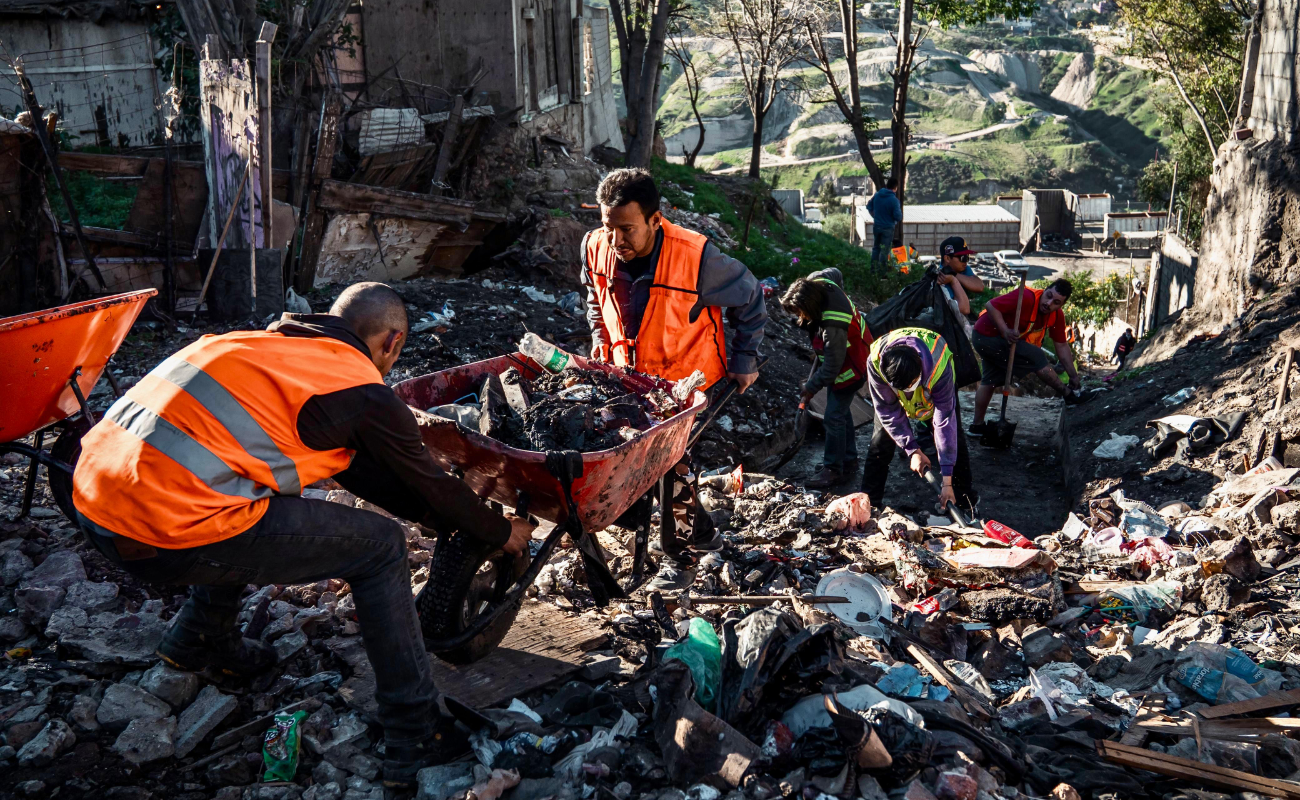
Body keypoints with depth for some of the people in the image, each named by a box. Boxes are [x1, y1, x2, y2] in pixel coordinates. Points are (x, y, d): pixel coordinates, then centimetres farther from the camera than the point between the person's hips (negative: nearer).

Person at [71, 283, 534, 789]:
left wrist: (452, 519, 37)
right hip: (169, 534, -9)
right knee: (380, 547, 4)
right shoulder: (363, 395, 0)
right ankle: (414, 739, 11)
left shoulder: (271, 343, 23)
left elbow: (359, 469, 31)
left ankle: (199, 640, 44)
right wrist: (501, 532, 32)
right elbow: (431, 485, 13)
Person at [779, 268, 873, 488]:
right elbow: (834, 273, 9)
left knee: (834, 417, -6)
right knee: (841, 410, 21)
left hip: (850, 368, -10)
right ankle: (849, 460, 35)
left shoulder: (833, 326, -41)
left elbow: (831, 368, -32)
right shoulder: (818, 281, -18)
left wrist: (811, 388, -19)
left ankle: (833, 471, 6)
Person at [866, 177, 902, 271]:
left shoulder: (877, 195, -2)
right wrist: (899, 219, 1)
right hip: (888, 228, -5)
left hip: (876, 226, 5)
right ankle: (881, 268, 9)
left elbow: (869, 206, 11)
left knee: (876, 246, 19)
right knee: (884, 249, 5)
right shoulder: (894, 200, -20)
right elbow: (898, 216, -22)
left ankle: (873, 266, 25)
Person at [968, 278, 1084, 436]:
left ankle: (977, 426, 28)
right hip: (989, 336, -10)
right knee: (1036, 358, -11)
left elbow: (1061, 346, -1)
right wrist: (1006, 332, -36)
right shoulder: (1026, 297, -30)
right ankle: (1069, 394, 4)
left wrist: (1074, 376, -1)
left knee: (989, 381, 17)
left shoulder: (1056, 316, -5)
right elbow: (991, 306, -29)